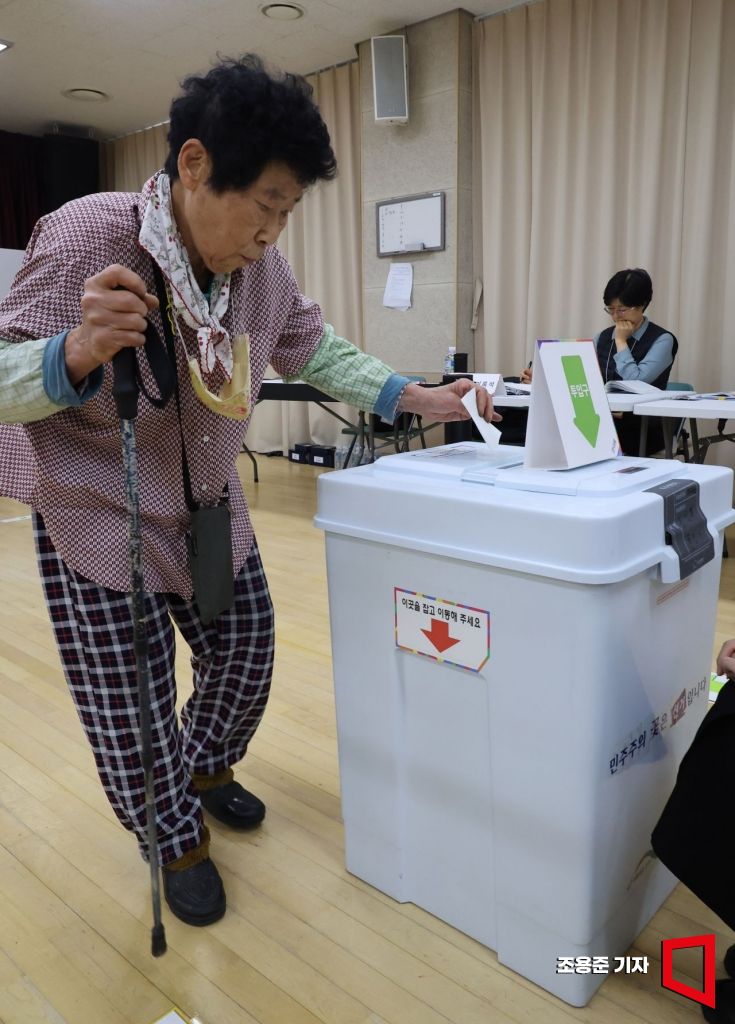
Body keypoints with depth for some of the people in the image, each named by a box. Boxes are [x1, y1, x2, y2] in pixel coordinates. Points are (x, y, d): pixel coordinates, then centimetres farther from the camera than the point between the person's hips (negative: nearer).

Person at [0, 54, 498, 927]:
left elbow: (319, 353, 6)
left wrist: (419, 399, -1)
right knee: (129, 708, 3)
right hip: (98, 522, -5)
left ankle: (207, 769, 48)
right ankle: (177, 842, 33)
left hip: (211, 511, 6)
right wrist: (80, 350, -41)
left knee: (245, 657, 16)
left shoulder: (261, 267, -8)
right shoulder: (83, 241, -23)